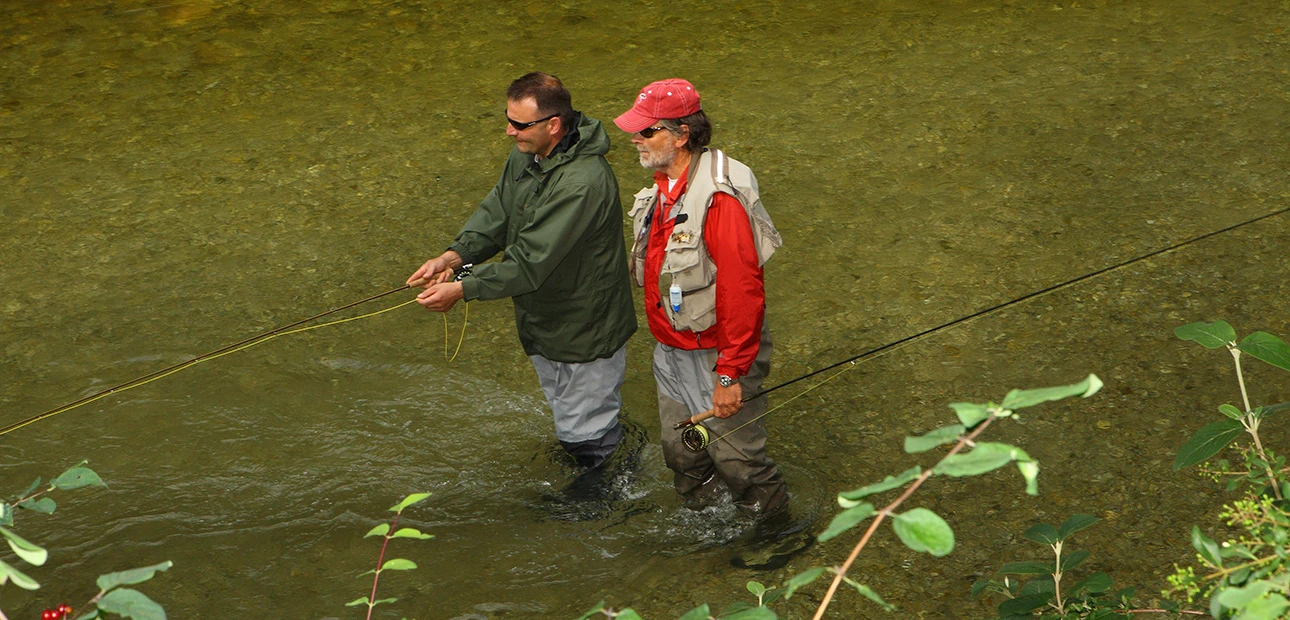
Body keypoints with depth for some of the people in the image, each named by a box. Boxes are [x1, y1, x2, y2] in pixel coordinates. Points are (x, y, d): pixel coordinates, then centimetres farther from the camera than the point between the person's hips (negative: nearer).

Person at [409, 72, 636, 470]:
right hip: (543, 324, 9)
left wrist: (462, 288, -29)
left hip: (585, 331, -9)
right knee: (566, 424, 26)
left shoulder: (583, 182, -33)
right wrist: (455, 256, -16)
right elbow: (495, 214, 2)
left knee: (585, 437, 5)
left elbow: (532, 262, -33)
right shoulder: (526, 155, -3)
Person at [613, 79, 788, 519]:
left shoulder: (719, 198, -27)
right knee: (682, 454, 21)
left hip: (715, 354, -9)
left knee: (735, 457, 3)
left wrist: (731, 374, -25)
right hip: (670, 351, 9)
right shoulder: (663, 186, 4)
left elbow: (742, 291, -27)